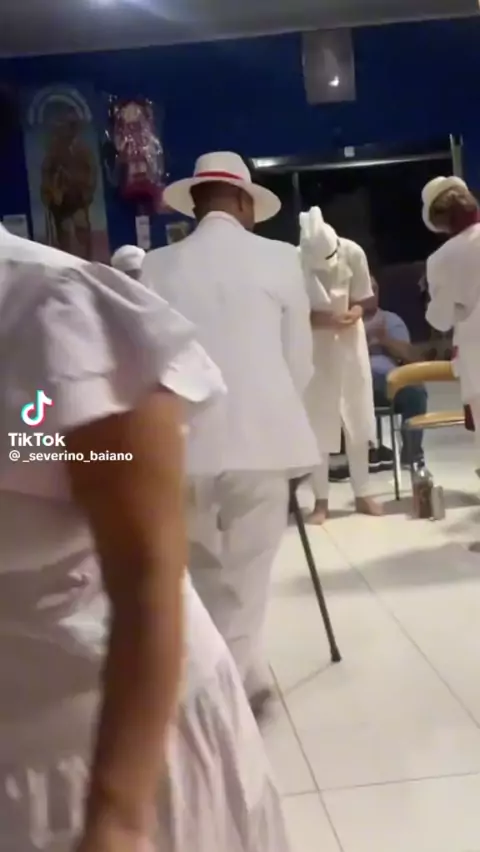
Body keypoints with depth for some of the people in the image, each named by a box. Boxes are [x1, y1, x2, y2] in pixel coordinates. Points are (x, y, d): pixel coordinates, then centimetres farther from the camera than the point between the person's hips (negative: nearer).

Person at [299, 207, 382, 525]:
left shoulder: (353, 253, -15)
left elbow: (363, 298, -2)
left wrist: (355, 312, -23)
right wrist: (322, 319, -30)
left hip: (350, 340, 3)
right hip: (314, 346, -2)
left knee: (358, 419, 7)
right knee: (318, 423, 0)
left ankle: (363, 493, 20)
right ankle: (321, 499, 12)